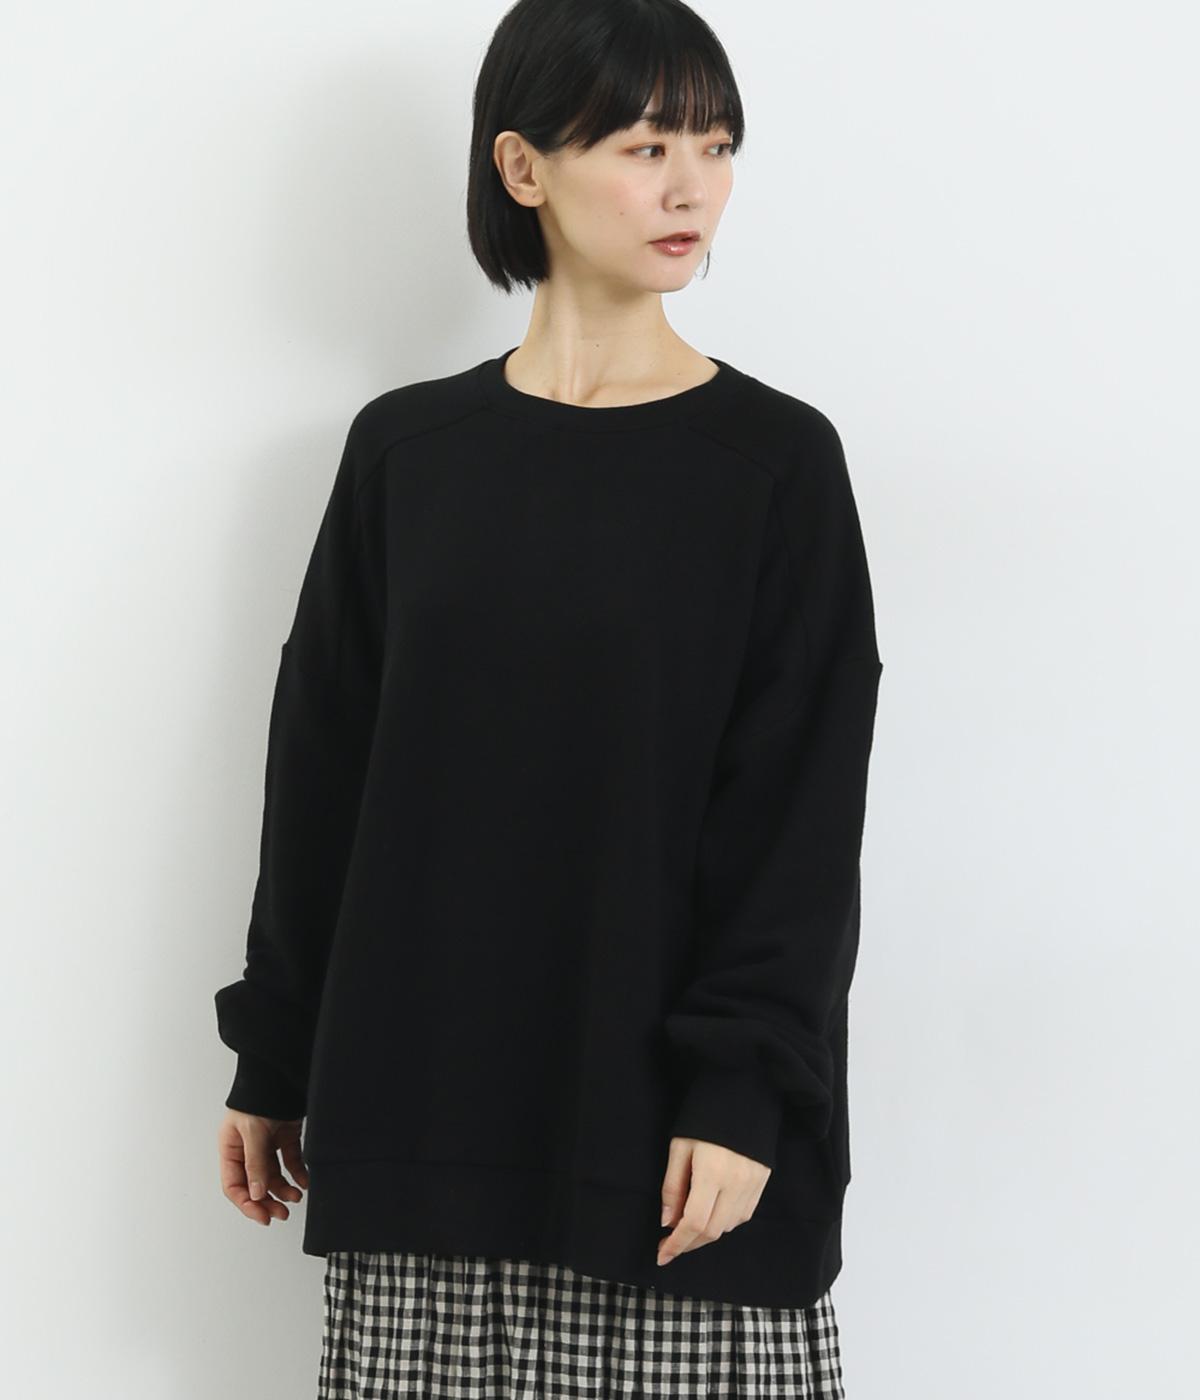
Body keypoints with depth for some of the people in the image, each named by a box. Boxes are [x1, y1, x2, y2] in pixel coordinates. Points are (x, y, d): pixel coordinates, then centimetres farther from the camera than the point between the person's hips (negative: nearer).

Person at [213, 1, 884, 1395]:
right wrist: (273, 1061, 9)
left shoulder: (776, 458, -1)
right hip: (424, 1108, 2)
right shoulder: (404, 450, 6)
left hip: (671, 1120, -2)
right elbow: (321, 773, 9)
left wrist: (744, 1085, -12)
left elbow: (803, 812, -4)